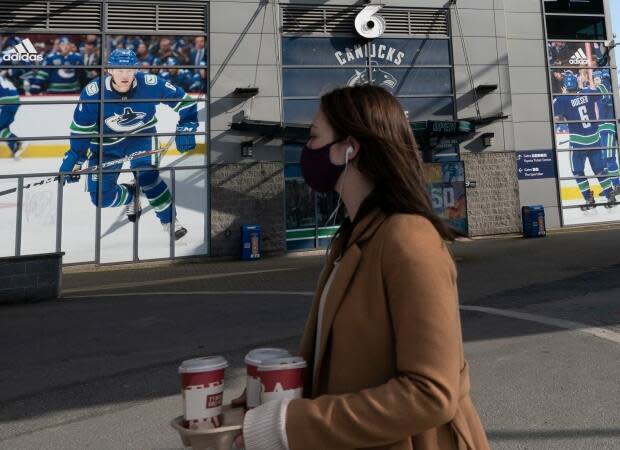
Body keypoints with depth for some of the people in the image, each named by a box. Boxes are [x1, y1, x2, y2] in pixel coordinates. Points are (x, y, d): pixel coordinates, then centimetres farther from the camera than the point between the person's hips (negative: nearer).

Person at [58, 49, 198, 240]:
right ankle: (130, 195, 29)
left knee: (147, 175, -27)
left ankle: (170, 221, -8)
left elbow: (183, 100, -13)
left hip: (142, 135, -1)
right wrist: (73, 159, -8)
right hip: (106, 143, 1)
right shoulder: (92, 93, -24)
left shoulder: (150, 84, -26)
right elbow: (80, 129, -10)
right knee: (101, 197, -4)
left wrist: (186, 128, -22)